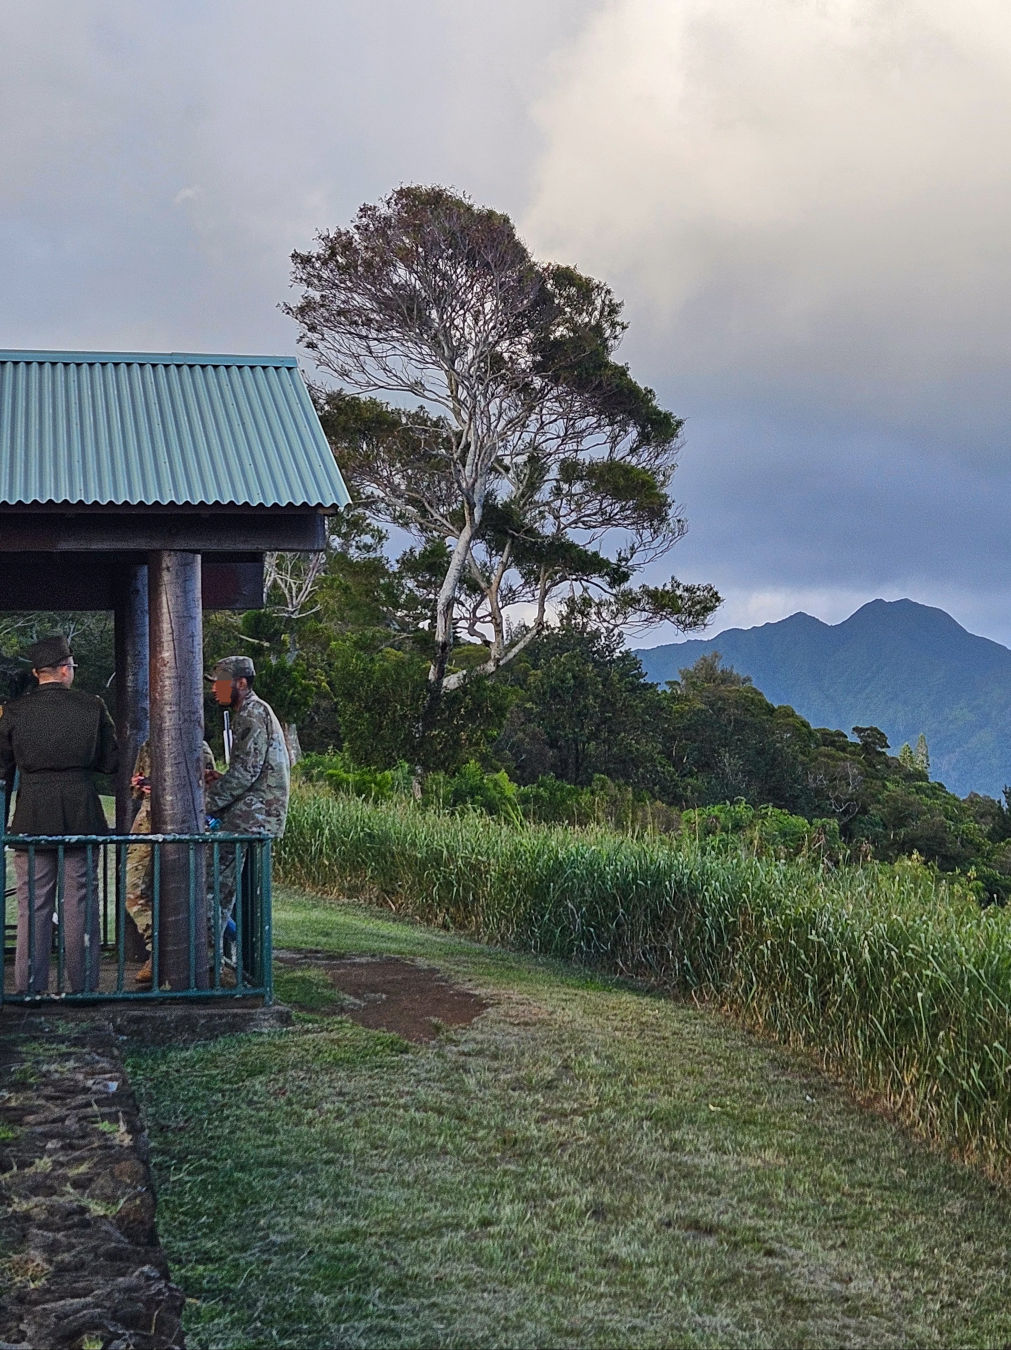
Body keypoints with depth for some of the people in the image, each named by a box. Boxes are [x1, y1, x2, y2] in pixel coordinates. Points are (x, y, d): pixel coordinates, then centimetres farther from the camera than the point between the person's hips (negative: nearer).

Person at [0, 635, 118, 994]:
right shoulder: (92, 707, -2)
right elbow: (110, 762, 4)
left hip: (32, 821, 0)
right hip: (82, 817, 0)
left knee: (33, 907, 5)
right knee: (81, 905, 5)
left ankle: (30, 989, 6)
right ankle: (84, 986, 9)